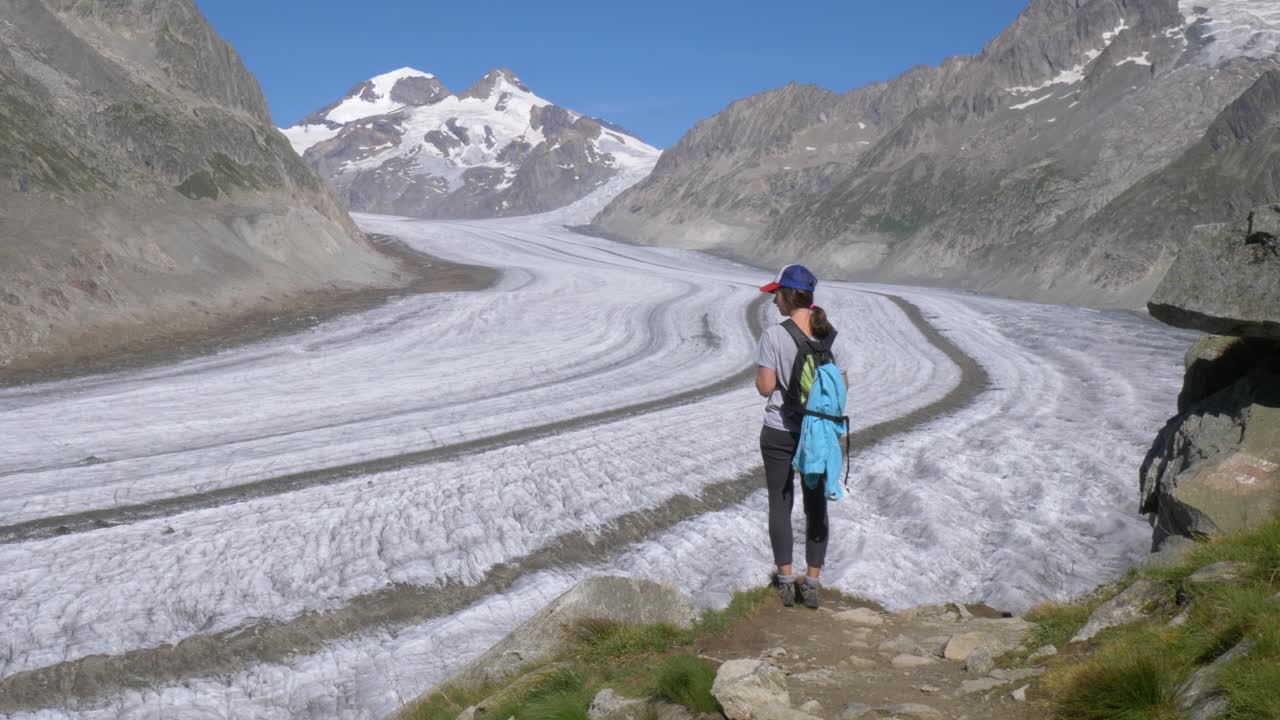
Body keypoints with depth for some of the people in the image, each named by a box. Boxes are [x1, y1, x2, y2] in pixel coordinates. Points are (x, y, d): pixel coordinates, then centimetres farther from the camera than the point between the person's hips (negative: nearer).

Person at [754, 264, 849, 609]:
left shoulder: (773, 336, -15)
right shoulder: (828, 334, -3)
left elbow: (766, 387, -16)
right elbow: (842, 384, 2)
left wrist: (758, 374, 4)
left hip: (779, 432, -3)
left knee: (780, 505, 10)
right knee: (816, 506, 12)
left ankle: (786, 581, 14)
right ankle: (812, 583, 16)